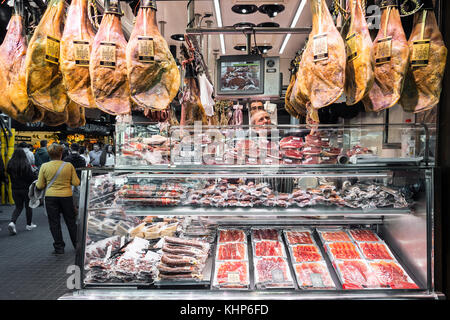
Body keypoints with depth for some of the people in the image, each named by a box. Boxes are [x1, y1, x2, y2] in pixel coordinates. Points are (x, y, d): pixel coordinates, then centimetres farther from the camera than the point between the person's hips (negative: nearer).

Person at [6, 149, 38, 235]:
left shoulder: (10, 164, -4)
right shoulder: (26, 164, -18)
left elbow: (9, 173, 9)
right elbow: (31, 176, -17)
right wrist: (35, 174, 3)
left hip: (15, 189, 4)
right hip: (26, 189, -4)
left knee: (18, 207, 15)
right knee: (28, 206, 12)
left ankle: (12, 222, -6)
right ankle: (29, 224, 22)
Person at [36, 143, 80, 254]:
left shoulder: (44, 166, -4)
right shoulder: (69, 166, -6)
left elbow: (40, 186, -1)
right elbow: (76, 183, -5)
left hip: (50, 197, 0)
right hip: (66, 196, 1)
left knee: (54, 222, 9)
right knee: (71, 221, 15)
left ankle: (59, 247, 12)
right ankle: (77, 244, 25)